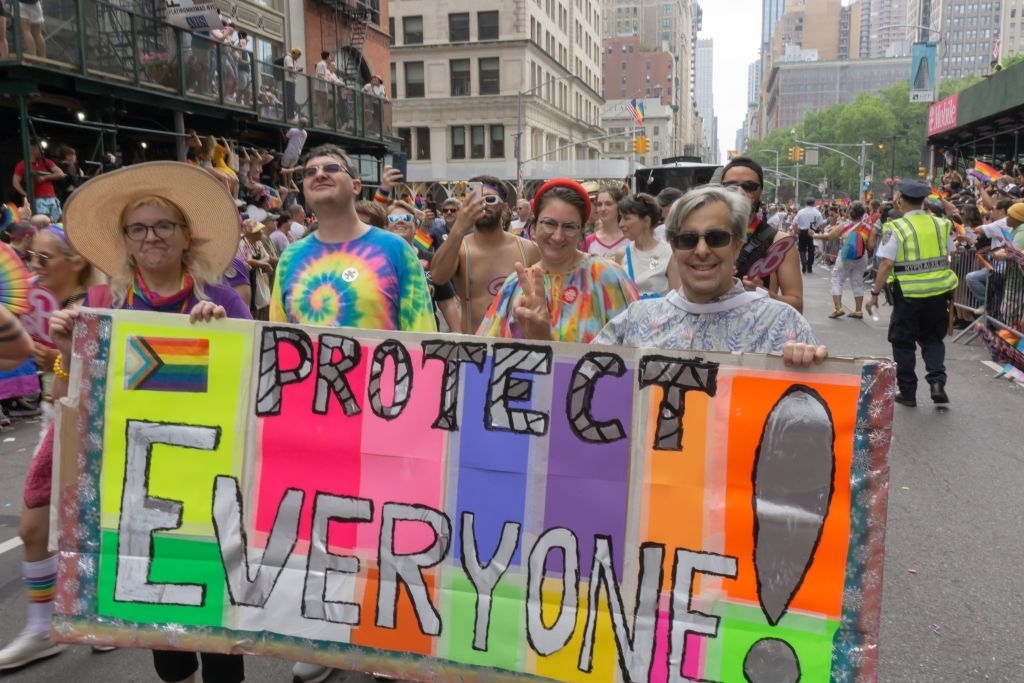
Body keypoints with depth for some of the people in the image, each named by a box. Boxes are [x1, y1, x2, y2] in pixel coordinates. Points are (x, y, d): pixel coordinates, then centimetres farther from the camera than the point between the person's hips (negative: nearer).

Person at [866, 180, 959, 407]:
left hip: (908, 294, -4)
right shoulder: (942, 225, 3)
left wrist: (875, 293, -8)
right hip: (938, 292, 4)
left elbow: (886, 264, -15)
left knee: (903, 343, 10)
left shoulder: (896, 228, -12)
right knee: (932, 339, 20)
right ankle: (937, 381, 2)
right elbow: (947, 259, 9)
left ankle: (908, 392, 15)